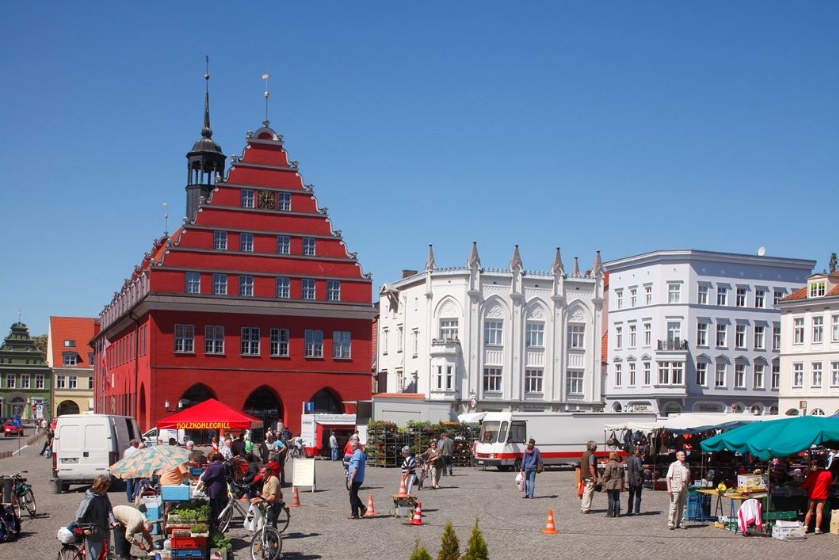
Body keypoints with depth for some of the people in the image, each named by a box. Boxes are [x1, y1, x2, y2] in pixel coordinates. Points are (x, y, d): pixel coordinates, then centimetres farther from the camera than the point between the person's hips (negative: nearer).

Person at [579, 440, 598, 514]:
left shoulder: (584, 454, 14)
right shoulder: (591, 455, -13)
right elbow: (591, 467, -20)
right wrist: (595, 477, -18)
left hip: (584, 476, 9)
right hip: (590, 477, -9)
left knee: (585, 492, 16)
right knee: (589, 493, -4)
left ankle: (583, 508, 20)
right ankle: (585, 509, -4)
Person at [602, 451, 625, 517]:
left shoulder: (609, 464, -12)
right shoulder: (620, 465, 7)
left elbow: (606, 475, -13)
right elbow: (622, 476, 11)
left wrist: (604, 484, -5)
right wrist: (622, 487, 16)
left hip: (610, 485, -5)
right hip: (618, 485, 5)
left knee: (611, 499, -1)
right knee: (617, 499, 11)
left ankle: (610, 513, 1)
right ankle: (617, 513, 12)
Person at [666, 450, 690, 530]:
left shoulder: (686, 466, 13)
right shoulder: (673, 465, -3)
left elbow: (688, 476, 29)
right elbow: (668, 477, -6)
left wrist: (689, 482, 10)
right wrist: (669, 488, -14)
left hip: (684, 488, 6)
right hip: (675, 488, -6)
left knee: (683, 506, 8)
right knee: (673, 506, -5)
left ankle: (680, 522, 16)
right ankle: (671, 523, -1)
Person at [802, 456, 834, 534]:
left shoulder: (812, 473, -12)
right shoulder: (828, 474, -7)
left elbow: (805, 484, -9)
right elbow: (830, 483, 11)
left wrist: (802, 486, 11)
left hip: (812, 495, 0)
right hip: (822, 496, 0)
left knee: (809, 511, 9)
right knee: (819, 512, 3)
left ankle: (806, 527, 11)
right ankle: (817, 529, 1)